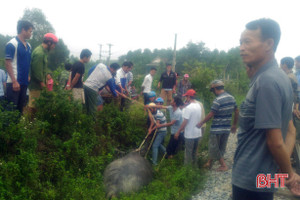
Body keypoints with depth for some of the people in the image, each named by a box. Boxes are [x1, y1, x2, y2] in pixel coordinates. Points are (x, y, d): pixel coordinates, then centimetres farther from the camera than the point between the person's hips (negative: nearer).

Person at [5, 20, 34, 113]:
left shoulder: (28, 46, 13)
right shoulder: (12, 44, -8)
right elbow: (7, 63, -12)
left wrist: (28, 77, 12)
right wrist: (14, 81, -18)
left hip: (24, 82, 7)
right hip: (14, 82, -7)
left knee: (20, 108, 12)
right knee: (12, 109, -4)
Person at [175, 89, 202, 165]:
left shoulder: (188, 108, -20)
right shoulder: (199, 106, 4)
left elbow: (185, 122, -21)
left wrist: (178, 132, -13)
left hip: (190, 135, -8)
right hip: (198, 133, 8)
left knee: (188, 153, 4)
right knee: (194, 152, 20)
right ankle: (194, 165, 31)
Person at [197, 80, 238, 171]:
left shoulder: (217, 100, -19)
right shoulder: (231, 98, 5)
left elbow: (211, 115, -18)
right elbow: (237, 112, 11)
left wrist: (201, 123, -6)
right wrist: (234, 125, 20)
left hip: (217, 128, -8)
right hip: (227, 128, 8)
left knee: (214, 148, 7)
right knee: (221, 148, 16)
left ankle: (224, 165, 9)